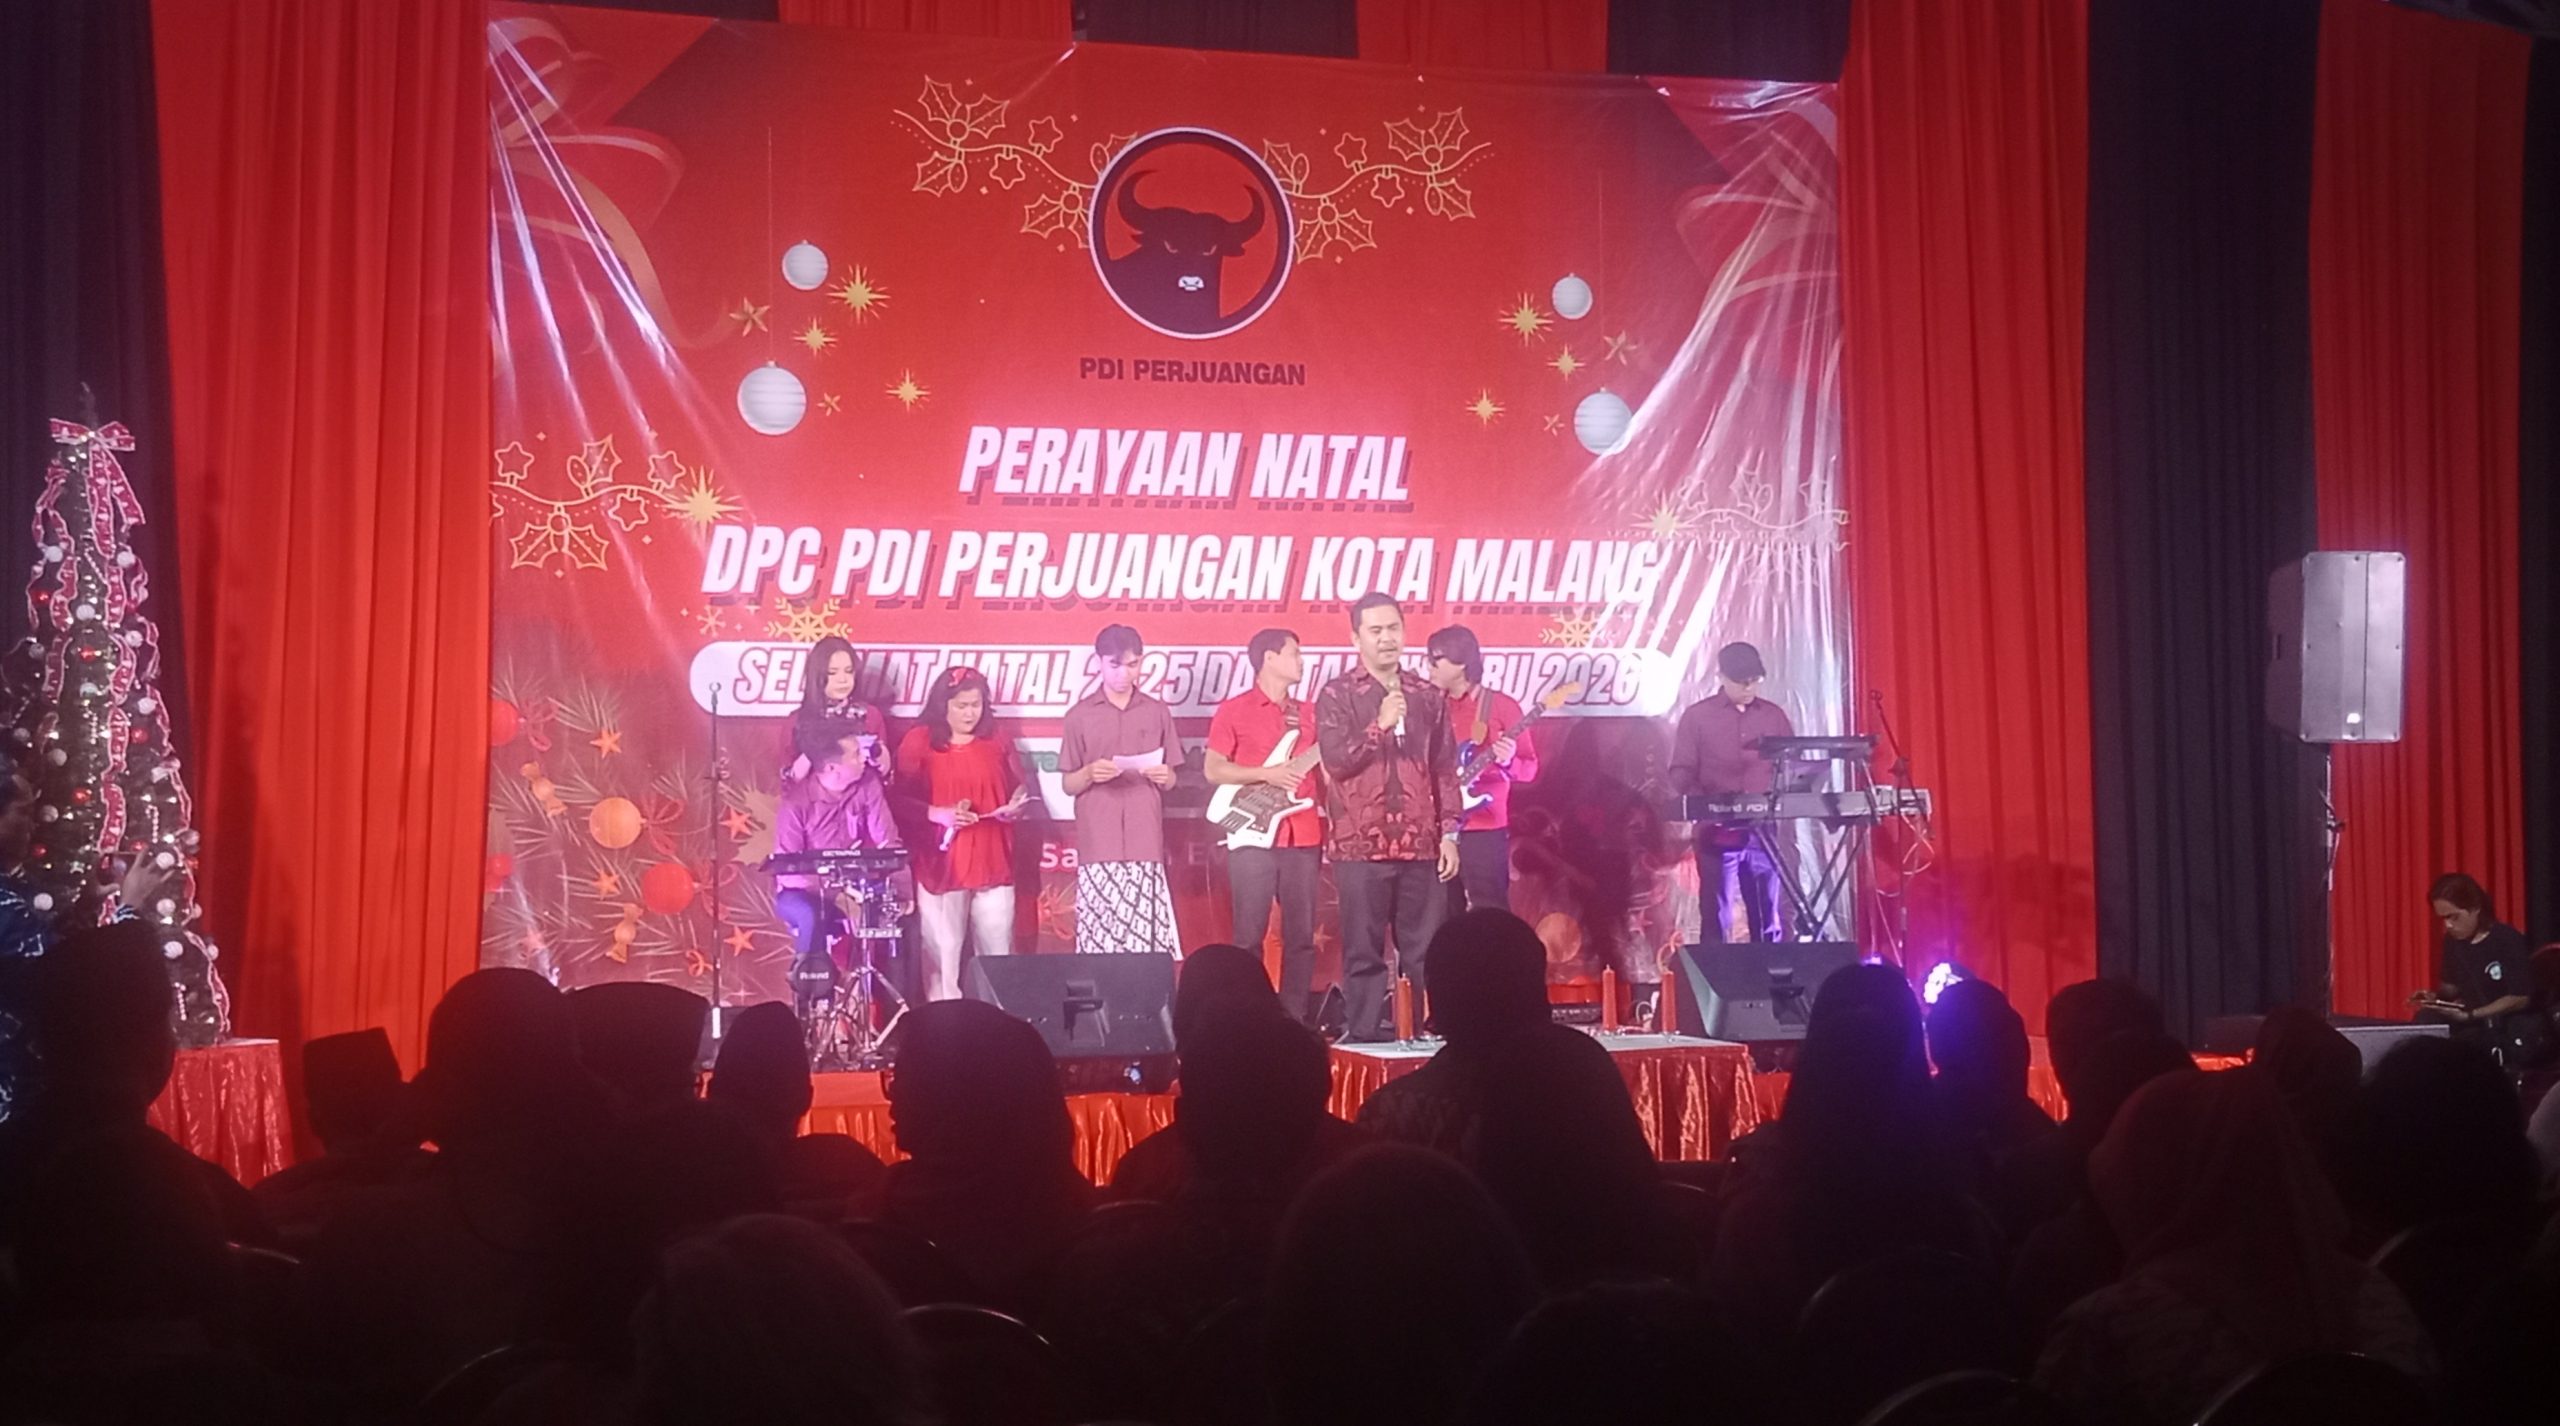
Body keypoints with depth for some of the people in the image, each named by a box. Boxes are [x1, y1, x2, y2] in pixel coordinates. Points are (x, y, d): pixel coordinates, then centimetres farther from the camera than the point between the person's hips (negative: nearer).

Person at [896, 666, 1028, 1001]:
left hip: (991, 861, 3)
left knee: (998, 952, 3)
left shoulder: (997, 744, 10)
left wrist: (1014, 807, -3)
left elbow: (1019, 790, 19)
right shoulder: (919, 742, -1)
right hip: (940, 863, -3)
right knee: (943, 951, -2)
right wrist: (939, 814, -17)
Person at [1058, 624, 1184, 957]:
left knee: (1146, 936, -6)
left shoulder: (1157, 713, 10)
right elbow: (1068, 785, 7)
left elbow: (1170, 780, 15)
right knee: (1098, 939, -7)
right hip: (1098, 844, -1)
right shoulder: (1080, 716, 5)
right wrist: (1089, 773, -14)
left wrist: (1164, 777, -8)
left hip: (1145, 842, 1)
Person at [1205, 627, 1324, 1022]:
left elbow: (1324, 771, 20)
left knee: (1302, 934, 2)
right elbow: (1213, 769, -4)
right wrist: (1265, 774, -14)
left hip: (1304, 836, 5)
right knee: (1249, 934, -4)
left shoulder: (1308, 713, 16)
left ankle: (1294, 1017, 8)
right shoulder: (1234, 710, 1)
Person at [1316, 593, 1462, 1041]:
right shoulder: (1337, 696, 4)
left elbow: (1445, 771, 13)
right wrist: (1380, 725, -18)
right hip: (1360, 845, -3)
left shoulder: (1427, 697, 13)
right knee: (1364, 951, -1)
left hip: (1421, 845, 3)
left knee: (1426, 950, 2)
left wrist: (1449, 834, 7)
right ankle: (1366, 1035, 3)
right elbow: (1336, 761, -8)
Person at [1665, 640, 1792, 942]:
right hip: (1717, 832, -3)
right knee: (1716, 919, 0)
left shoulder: (1774, 715, 11)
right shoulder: (1697, 716, 2)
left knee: (1769, 919, 4)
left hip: (1764, 831, 3)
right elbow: (1681, 773, 0)